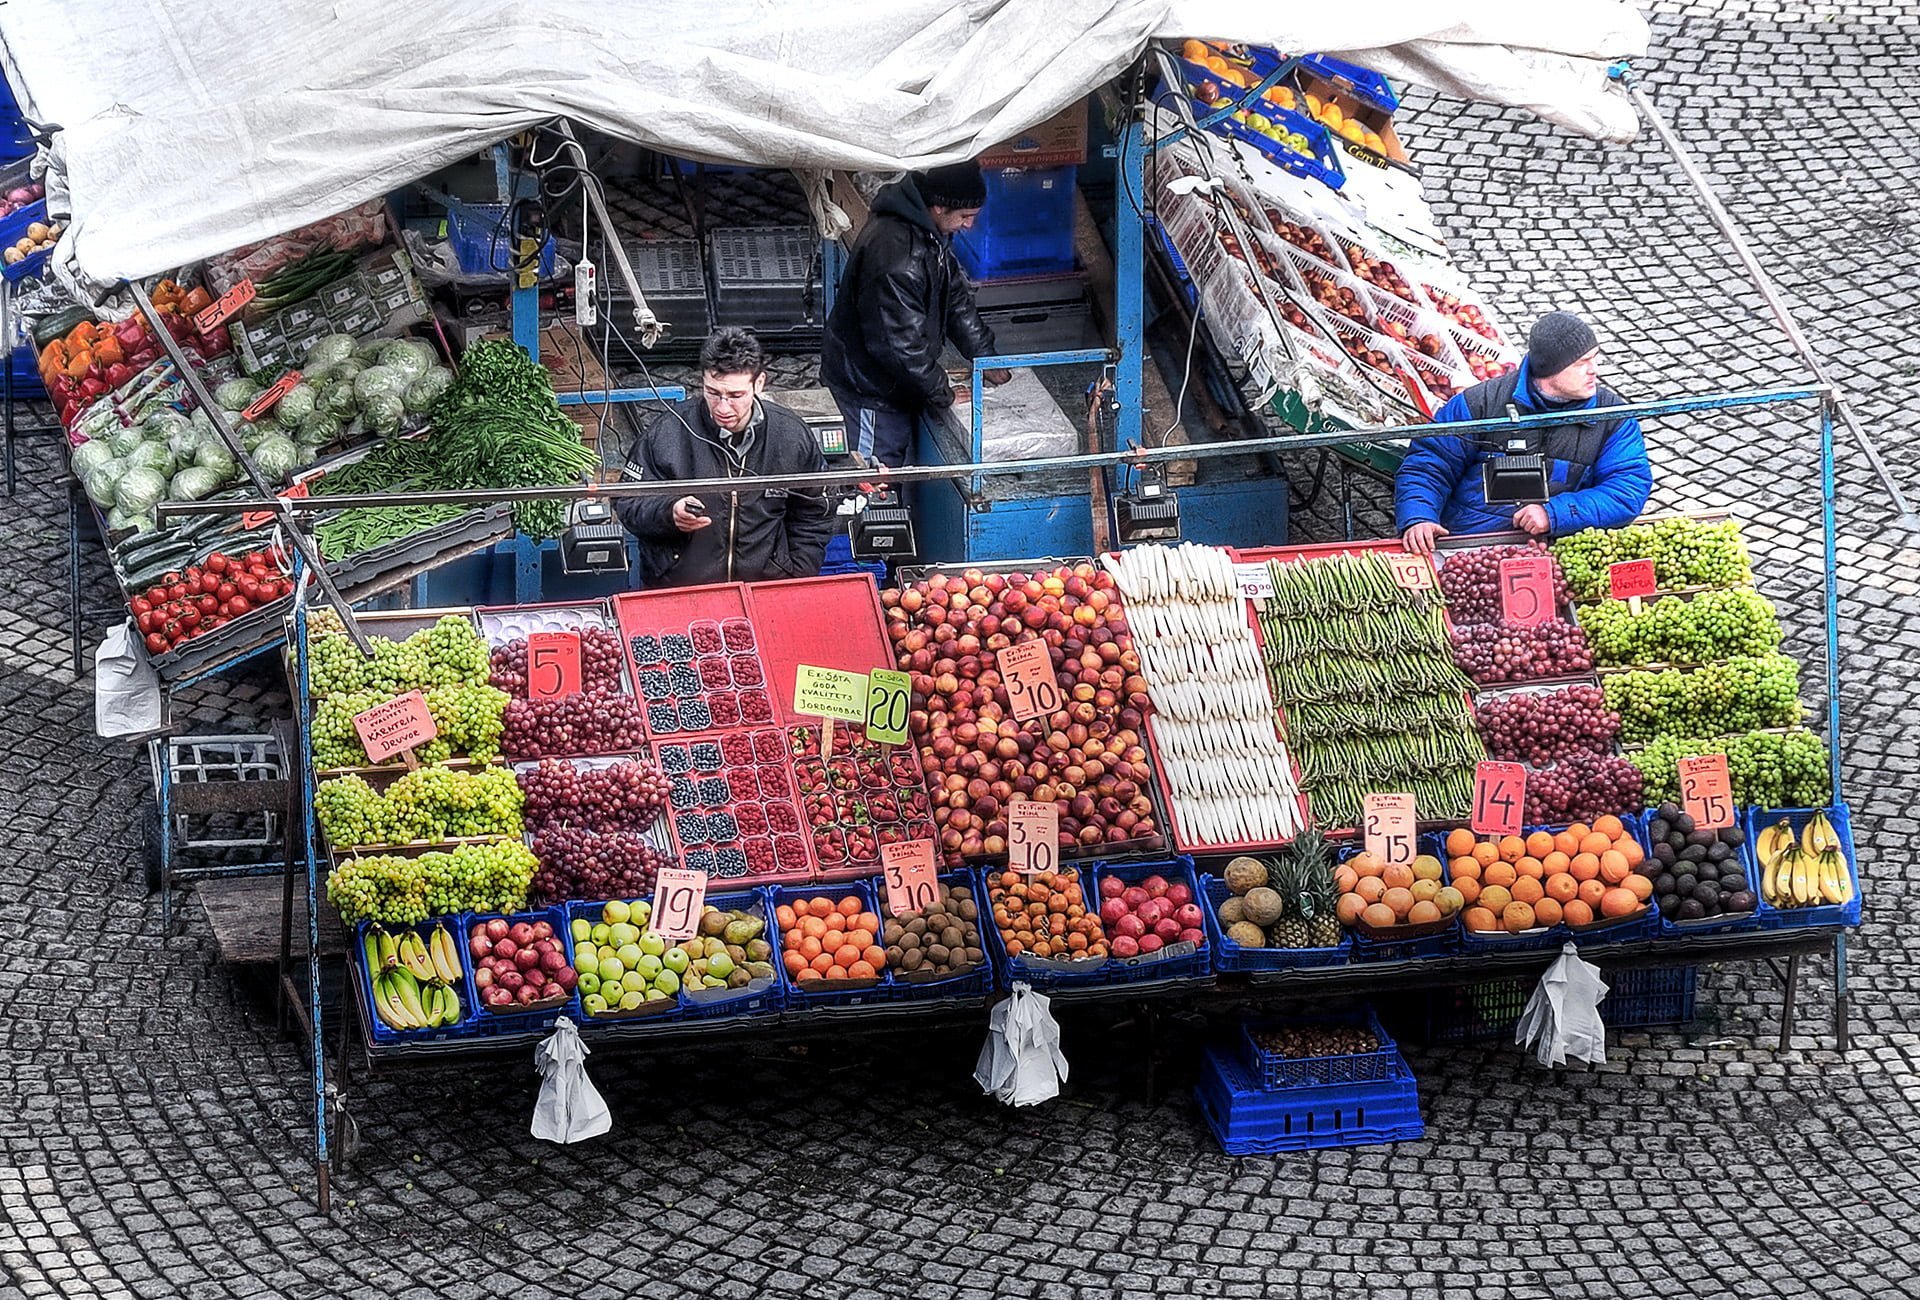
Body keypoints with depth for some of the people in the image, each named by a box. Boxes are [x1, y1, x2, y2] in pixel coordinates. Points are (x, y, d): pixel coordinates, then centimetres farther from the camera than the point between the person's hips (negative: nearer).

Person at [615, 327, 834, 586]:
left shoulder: (793, 437, 3)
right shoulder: (667, 433, -4)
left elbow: (813, 517, 15)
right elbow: (627, 504, 4)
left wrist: (797, 583, 5)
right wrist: (669, 514, -17)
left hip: (768, 587, 1)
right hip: (678, 589, -1)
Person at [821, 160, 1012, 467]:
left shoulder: (930, 232, 0)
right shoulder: (893, 252, -33)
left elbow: (955, 295, 14)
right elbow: (898, 341, -30)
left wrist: (984, 356, 11)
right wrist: (942, 393, -18)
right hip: (871, 386, -10)